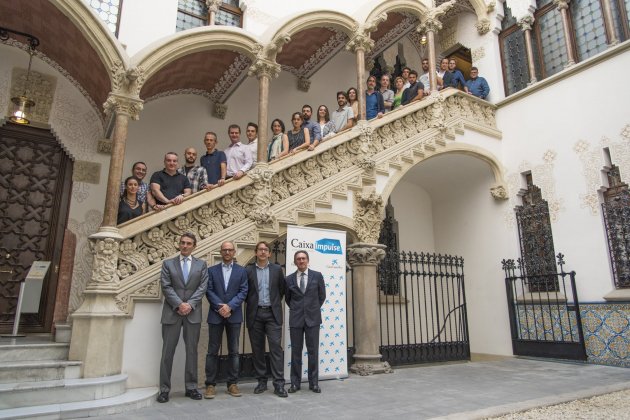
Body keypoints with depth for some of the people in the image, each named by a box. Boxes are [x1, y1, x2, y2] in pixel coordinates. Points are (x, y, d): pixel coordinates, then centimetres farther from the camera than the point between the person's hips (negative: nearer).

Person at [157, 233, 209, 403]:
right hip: (172, 312, -1)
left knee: (192, 351, 6)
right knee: (168, 351, 2)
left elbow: (202, 287, 1)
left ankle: (191, 387, 15)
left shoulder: (201, 264, 9)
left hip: (193, 312, 1)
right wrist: (179, 304, -12)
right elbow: (166, 287, -2)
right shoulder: (168, 263, 7)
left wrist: (190, 305, -11)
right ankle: (164, 389, 11)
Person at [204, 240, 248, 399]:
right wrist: (220, 307, -13)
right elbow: (209, 291, -1)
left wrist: (230, 306, -13)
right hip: (215, 315, 0)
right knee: (212, 351, 3)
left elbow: (243, 291, -2)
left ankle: (232, 384, 15)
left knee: (233, 351, 6)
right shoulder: (212, 270, 7)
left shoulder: (241, 271, 6)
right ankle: (210, 384, 11)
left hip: (234, 315, 0)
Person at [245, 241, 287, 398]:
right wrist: (251, 302, 6)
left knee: (276, 347, -6)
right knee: (257, 349, 7)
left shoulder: (277, 269, 5)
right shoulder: (248, 270, 3)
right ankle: (262, 381, 19)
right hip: (255, 314, 1)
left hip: (272, 313, -1)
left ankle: (279, 384, -2)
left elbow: (282, 289, 14)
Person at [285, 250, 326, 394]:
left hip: (312, 318, -1)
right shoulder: (289, 279, 4)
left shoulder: (317, 276, 2)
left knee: (313, 351, 4)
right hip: (296, 319, 1)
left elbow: (322, 295, 10)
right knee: (296, 351, 6)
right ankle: (295, 383, 16)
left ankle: (314, 383, 14)